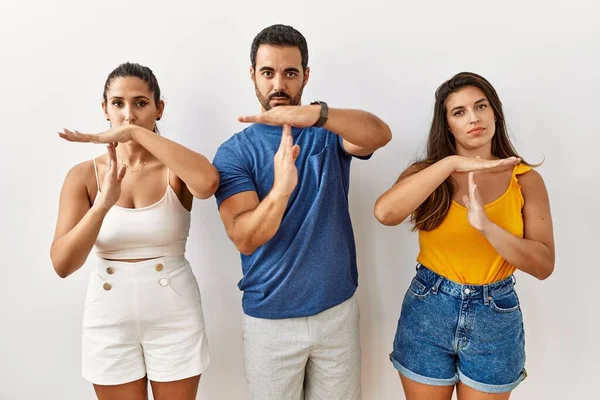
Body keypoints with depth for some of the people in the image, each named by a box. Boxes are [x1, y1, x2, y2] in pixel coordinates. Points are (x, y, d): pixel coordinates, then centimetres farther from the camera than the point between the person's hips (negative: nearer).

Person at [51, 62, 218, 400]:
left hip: (174, 317, -1)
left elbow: (208, 182, -33)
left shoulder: (176, 169, -8)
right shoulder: (84, 175, -4)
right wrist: (103, 204, -27)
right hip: (109, 321, 1)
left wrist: (135, 133, -29)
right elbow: (63, 264, -12)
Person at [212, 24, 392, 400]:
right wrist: (281, 188, -37)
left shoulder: (330, 133, -2)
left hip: (338, 310, 2)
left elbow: (380, 134, -24)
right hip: (269, 319, -1)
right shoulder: (234, 152, -7)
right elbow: (244, 239, -18)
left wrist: (314, 113, -42)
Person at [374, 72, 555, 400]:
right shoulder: (428, 172, -6)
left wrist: (486, 225, -27)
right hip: (427, 313, 0)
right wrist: (452, 163, -28)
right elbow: (384, 213, -27)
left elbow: (543, 266, -11)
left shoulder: (526, 180, -3)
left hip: (496, 317, 1)